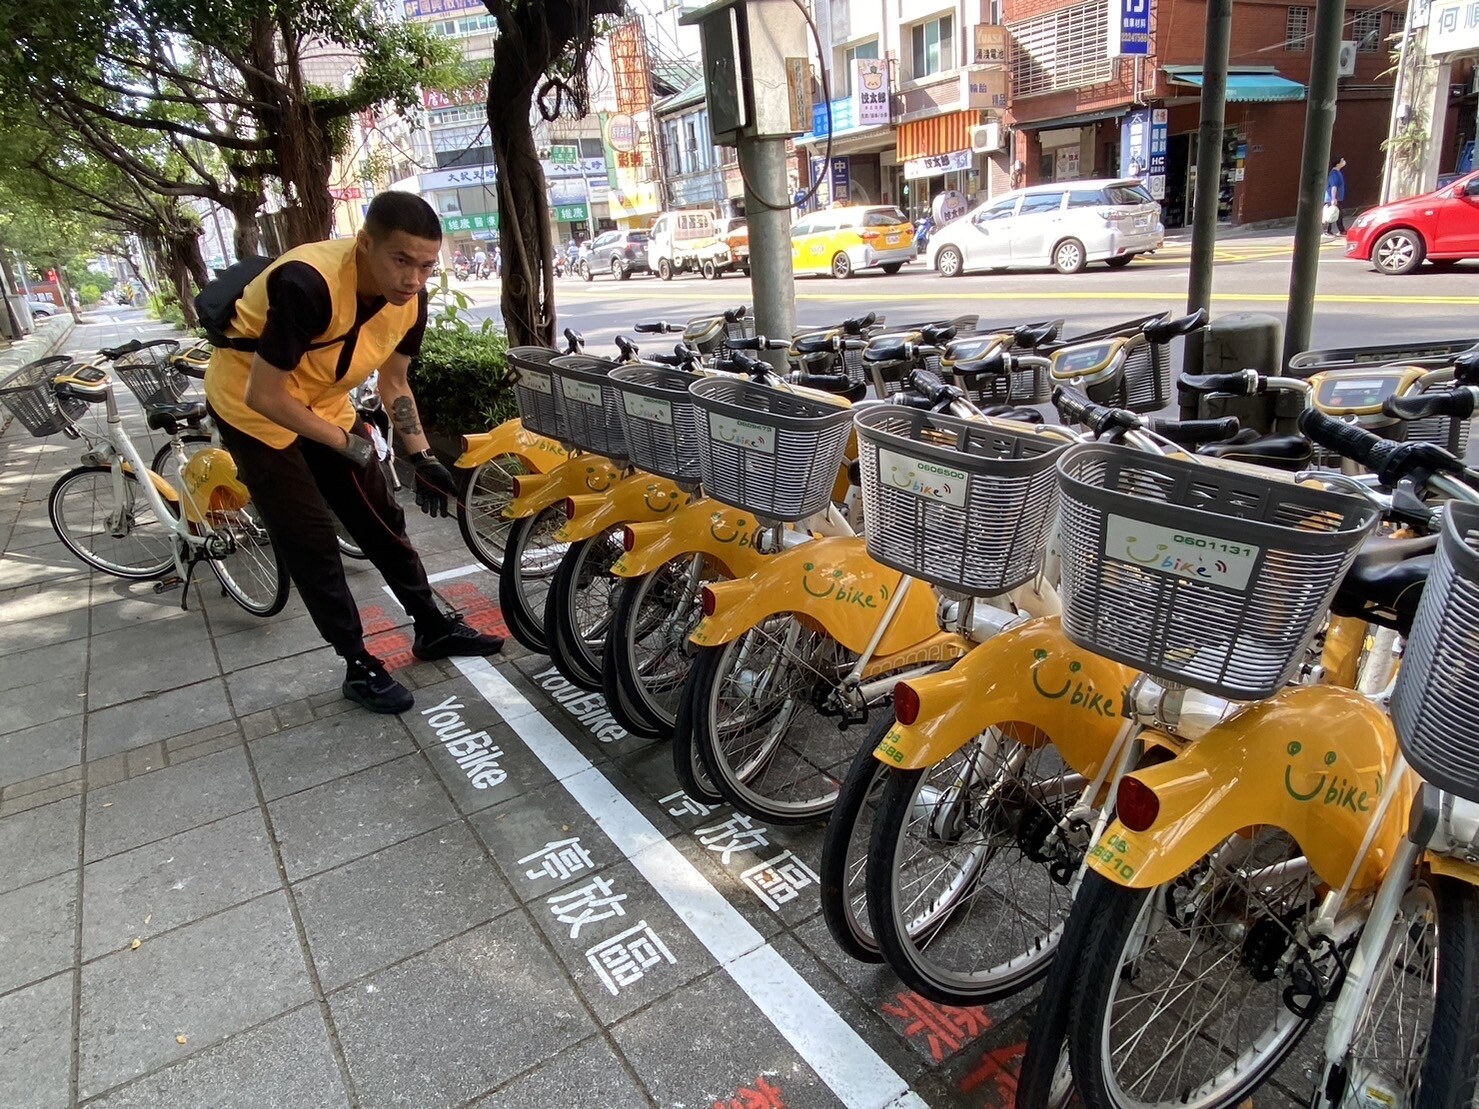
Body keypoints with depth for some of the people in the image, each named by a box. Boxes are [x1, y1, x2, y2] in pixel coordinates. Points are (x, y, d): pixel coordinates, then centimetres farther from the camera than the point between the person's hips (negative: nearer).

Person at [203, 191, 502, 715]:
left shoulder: (410, 299, -13)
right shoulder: (308, 284, -36)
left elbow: (394, 383, 3)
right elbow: (264, 395, -29)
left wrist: (422, 458, -4)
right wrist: (346, 442, -19)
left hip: (322, 405, 7)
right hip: (254, 408, -6)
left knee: (382, 520, 9)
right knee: (312, 542, -4)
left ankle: (433, 628, 24)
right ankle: (359, 665, 9)